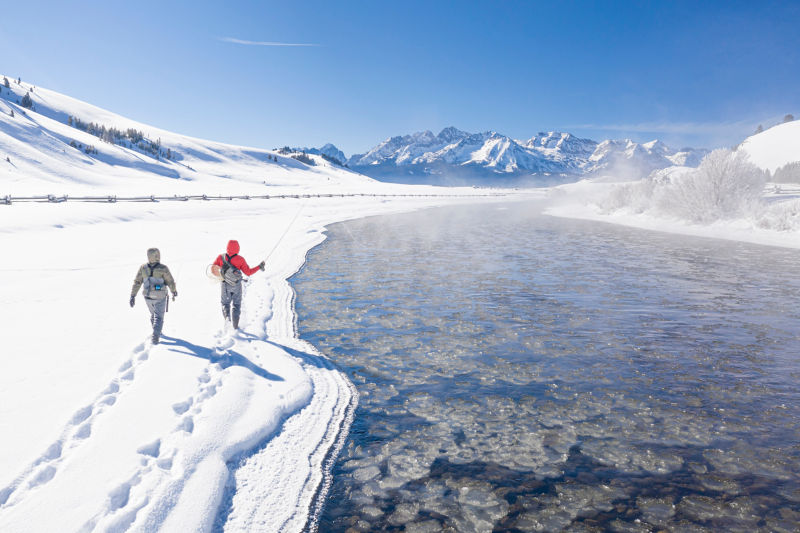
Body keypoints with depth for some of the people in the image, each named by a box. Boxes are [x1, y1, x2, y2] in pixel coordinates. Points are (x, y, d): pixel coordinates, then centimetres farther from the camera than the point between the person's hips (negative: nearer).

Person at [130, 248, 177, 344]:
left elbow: (137, 283, -5)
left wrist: (133, 296, 0)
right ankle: (155, 336, -13)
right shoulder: (163, 268, -18)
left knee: (153, 314, 26)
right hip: (160, 297, -4)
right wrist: (174, 292, 11)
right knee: (158, 317, 4)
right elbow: (170, 282, -8)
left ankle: (157, 332, 43)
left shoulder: (143, 268, -8)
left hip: (148, 296, 4)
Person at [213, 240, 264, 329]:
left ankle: (227, 316, -9)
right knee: (236, 304, 14)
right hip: (236, 285, 0)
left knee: (225, 303, 20)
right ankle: (235, 325, 8)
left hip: (225, 285, 1)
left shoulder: (221, 257, -10)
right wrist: (259, 267, 1)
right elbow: (248, 272, -9)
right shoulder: (240, 259, -13)